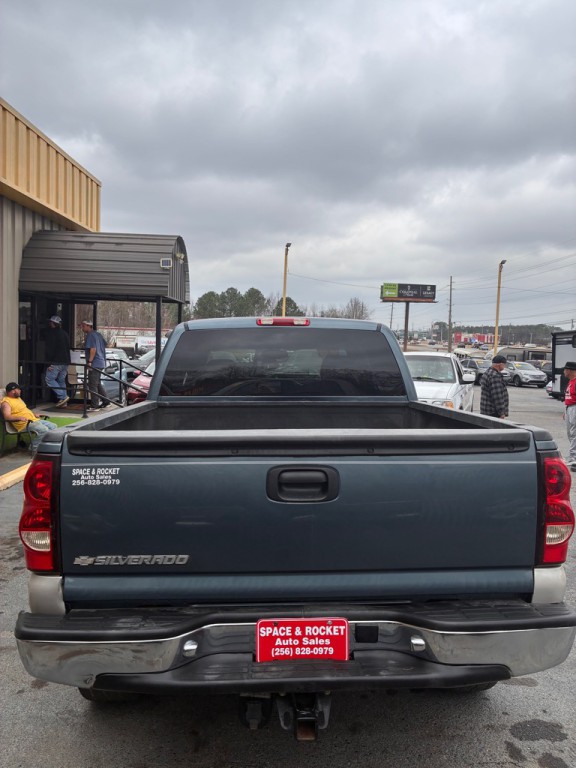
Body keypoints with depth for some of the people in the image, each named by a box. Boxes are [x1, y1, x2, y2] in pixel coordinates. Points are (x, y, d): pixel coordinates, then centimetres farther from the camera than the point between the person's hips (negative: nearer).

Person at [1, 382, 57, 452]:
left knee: (54, 426, 3)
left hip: (35, 420, 10)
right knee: (44, 430, -29)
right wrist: (20, 418, -35)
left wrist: (34, 414, 13)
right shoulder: (6, 402, -9)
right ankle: (35, 450, -14)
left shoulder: (18, 398, 20)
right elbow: (7, 417, -22)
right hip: (25, 424, -10)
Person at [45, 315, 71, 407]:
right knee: (61, 380, 13)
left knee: (49, 378, -1)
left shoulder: (51, 333, -8)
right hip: (66, 361, 8)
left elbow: (50, 349, -14)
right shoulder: (64, 333, 16)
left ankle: (63, 396, -12)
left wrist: (49, 362, -14)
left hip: (56, 362, -8)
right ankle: (63, 401, 9)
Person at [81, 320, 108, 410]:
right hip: (101, 363, 10)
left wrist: (89, 361, -21)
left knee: (92, 385, -5)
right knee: (98, 384, 19)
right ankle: (105, 402, 22)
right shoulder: (98, 334, 16)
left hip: (94, 364, -10)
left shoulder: (90, 335, -13)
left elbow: (93, 349, -22)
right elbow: (104, 346, 23)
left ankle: (94, 406, -4)